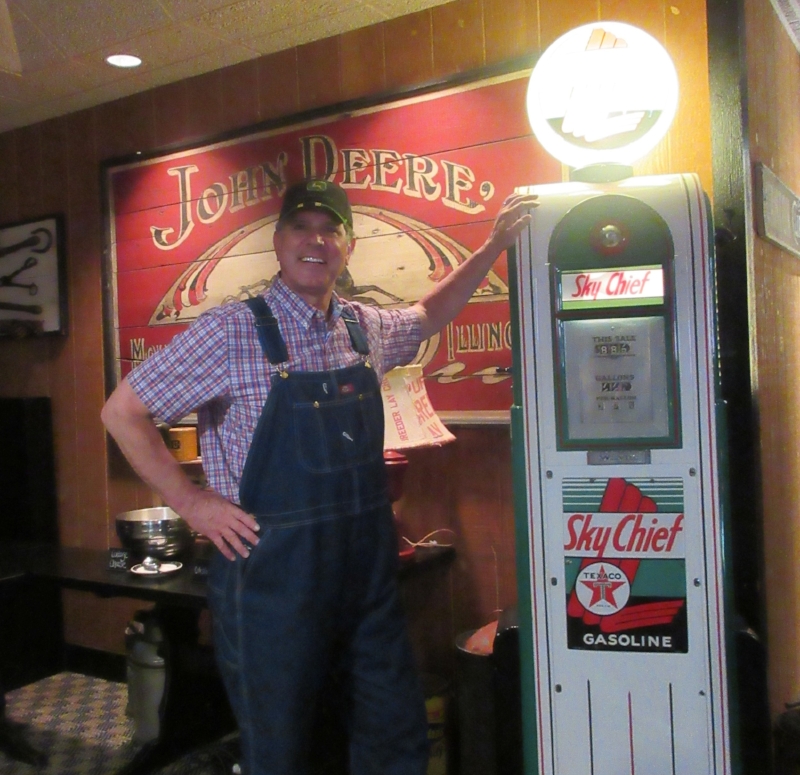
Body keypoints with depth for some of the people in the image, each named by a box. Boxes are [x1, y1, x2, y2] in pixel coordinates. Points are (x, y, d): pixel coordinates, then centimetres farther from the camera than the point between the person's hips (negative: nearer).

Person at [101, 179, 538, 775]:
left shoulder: (366, 329, 5)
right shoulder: (232, 330, -10)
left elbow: (426, 317, 28)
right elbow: (123, 413, -6)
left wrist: (495, 244, 23)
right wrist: (193, 503, -10)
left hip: (367, 565, 5)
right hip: (272, 572, -5)